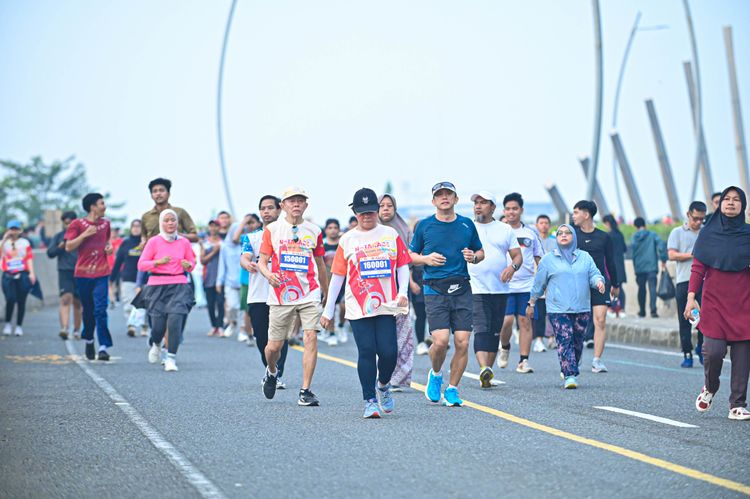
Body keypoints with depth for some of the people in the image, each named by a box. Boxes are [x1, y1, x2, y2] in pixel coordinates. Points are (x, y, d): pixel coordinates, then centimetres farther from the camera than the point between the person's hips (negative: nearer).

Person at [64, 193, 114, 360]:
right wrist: (85, 234, -17)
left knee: (100, 310, -12)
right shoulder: (77, 224, -2)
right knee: (88, 310, 9)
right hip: (83, 273, -1)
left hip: (101, 273, 1)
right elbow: (68, 247, -6)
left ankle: (103, 347, -17)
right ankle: (89, 341, 31)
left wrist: (109, 247, 6)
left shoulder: (105, 223, 10)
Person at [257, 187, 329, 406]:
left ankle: (305, 392, -10)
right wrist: (268, 274, -19)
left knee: (311, 338, -15)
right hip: (281, 295, -1)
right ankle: (271, 372, 37)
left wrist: (325, 292, 24)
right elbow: (262, 261, 3)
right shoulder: (272, 229, 4)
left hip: (309, 295, 1)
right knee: (274, 346, 2)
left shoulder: (314, 231, 9)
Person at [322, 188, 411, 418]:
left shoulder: (391, 235, 8)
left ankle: (383, 385, 23)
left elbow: (403, 265, 11)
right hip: (358, 307, 0)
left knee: (389, 351, -7)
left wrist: (403, 292, -5)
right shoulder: (347, 240, 7)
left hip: (386, 305, 0)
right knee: (366, 351, -5)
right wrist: (329, 309, 7)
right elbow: (338, 275, 9)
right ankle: (370, 401, 4)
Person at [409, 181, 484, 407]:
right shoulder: (424, 225, 6)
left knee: (462, 343, -4)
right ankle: (435, 375, 16)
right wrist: (426, 259, -7)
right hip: (435, 290, -2)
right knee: (441, 340, -15)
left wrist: (473, 257, -2)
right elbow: (411, 255, 14)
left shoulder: (467, 225, 11)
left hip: (462, 289, 2)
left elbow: (481, 253, 21)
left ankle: (452, 389, 12)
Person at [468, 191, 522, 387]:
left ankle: (487, 375, 13)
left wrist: (512, 267, -11)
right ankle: (484, 369, -32)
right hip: (476, 289, -3)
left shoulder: (505, 230, 11)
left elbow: (518, 255, 9)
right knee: (481, 329, -18)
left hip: (500, 289, 3)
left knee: (494, 332, 6)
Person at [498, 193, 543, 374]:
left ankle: (523, 361, 3)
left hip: (527, 285, 2)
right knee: (507, 320, -10)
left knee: (525, 321, -1)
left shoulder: (530, 233, 9)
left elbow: (539, 258, 15)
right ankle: (504, 347, 20)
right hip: (504, 284, -2)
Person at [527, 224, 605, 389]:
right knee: (564, 341, -14)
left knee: (577, 342, 8)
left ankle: (571, 372, 25)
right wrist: (531, 304, 15)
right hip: (558, 310, -3)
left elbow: (594, 274, 7)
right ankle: (569, 375, -18)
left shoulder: (585, 257, 13)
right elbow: (539, 283, 12)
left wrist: (599, 282, -17)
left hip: (582, 309, 3)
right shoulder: (548, 259, 8)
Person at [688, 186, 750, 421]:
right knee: (713, 351, -12)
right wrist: (691, 297, -4)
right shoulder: (708, 234, 6)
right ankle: (710, 388, 18)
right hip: (714, 302, -1)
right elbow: (698, 268, 4)